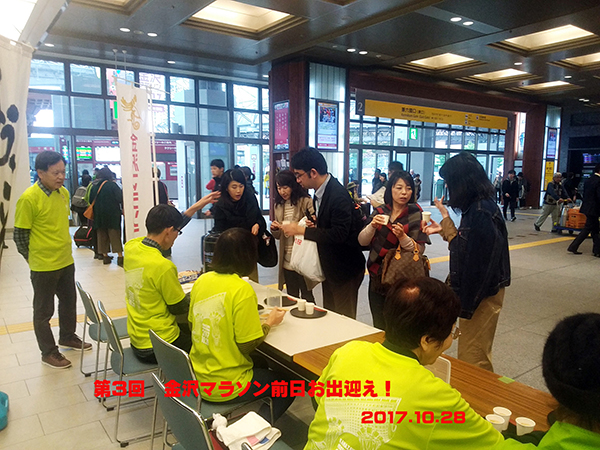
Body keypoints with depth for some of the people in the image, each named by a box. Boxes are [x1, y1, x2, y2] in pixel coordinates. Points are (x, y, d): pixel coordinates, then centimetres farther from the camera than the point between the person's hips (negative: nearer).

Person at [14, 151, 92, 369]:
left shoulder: (63, 192, 2)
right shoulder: (29, 198, -20)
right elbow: (20, 236, -13)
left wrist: (63, 250, 15)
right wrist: (36, 259, -4)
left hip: (66, 261, 7)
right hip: (43, 267, -7)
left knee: (69, 302, 21)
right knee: (44, 311, 10)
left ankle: (67, 336, 43)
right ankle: (48, 352, 25)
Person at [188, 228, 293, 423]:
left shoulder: (201, 280, -3)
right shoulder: (242, 289, -23)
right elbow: (247, 345, -19)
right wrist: (270, 322, -2)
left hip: (198, 378, 7)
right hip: (225, 387, -7)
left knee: (259, 363, 31)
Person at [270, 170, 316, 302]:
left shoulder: (306, 202, -8)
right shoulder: (279, 205, 10)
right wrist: (274, 229, -6)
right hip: (286, 259, 6)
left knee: (306, 296, 5)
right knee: (291, 296, 17)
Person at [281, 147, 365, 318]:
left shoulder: (338, 195, -24)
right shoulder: (320, 192, 4)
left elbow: (339, 234, -30)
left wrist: (301, 230, -26)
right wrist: (316, 223, -4)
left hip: (344, 268, -9)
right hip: (329, 266, 9)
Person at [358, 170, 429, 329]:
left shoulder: (415, 213, -4)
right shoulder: (379, 212, 4)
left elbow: (420, 250, -10)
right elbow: (362, 241, -2)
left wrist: (403, 237, -27)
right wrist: (372, 226, -19)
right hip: (377, 279, 3)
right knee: (379, 327, 9)